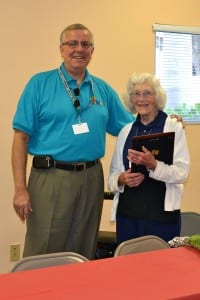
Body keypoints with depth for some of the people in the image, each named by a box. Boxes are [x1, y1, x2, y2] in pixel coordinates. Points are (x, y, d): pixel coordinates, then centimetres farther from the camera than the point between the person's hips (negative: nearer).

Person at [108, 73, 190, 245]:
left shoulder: (174, 127, -1)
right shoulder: (126, 131, 11)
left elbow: (182, 173, -10)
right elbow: (113, 174, 13)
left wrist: (153, 165, -25)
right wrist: (121, 179, -8)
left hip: (162, 213, -3)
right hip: (127, 213, 4)